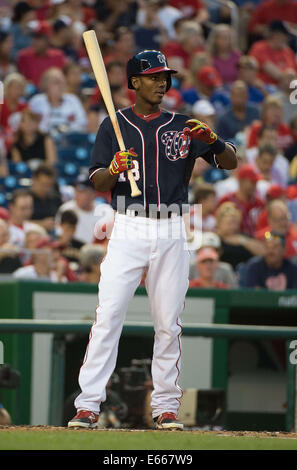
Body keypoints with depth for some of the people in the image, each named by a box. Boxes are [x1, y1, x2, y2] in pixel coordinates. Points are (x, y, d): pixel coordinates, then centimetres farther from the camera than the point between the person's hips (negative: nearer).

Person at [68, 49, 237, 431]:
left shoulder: (183, 127, 10)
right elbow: (97, 183, 2)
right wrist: (114, 169, -21)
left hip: (171, 232, 2)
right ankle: (87, 406, -11)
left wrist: (212, 139, -13)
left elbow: (230, 163, 7)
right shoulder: (114, 126, 7)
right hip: (128, 229, -2)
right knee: (108, 315, -11)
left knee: (168, 322, 3)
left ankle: (165, 406, 11)